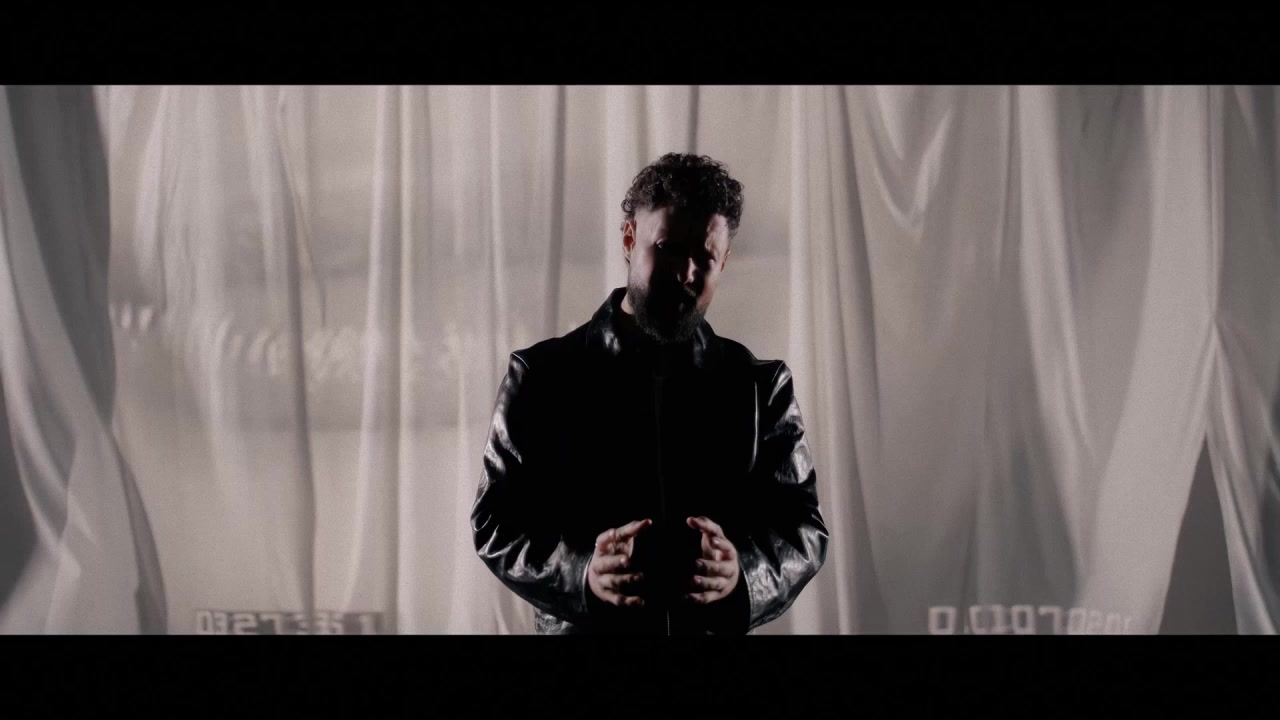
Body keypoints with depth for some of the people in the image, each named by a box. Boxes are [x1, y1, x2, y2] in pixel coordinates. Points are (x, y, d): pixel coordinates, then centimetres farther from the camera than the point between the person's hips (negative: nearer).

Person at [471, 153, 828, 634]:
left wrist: (744, 574, -19)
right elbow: (495, 521, -3)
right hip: (578, 625, -1)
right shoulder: (543, 375, -3)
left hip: (717, 624, 1)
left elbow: (802, 525, 2)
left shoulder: (760, 386, 2)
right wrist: (580, 573, -21)